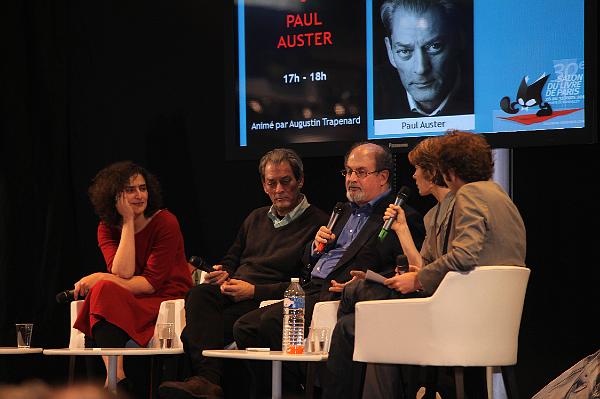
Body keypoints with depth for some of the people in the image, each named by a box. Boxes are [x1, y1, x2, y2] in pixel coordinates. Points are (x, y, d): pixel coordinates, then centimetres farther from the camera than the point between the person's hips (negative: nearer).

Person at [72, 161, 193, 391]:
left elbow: (152, 282, -14)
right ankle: (116, 380, -32)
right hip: (130, 304, 5)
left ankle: (115, 378, -33)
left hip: (168, 302, -5)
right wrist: (128, 222, -12)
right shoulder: (107, 228, 6)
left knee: (104, 291, -28)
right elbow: (122, 273, -12)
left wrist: (100, 279, -19)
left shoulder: (165, 223, -8)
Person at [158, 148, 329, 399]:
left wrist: (254, 290, -13)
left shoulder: (317, 223, 2)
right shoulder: (256, 218, 27)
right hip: (231, 292, 6)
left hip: (263, 302, -6)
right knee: (199, 295, -32)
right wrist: (223, 273, 9)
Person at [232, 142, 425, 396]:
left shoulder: (403, 217, 0)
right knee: (244, 327, -9)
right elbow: (307, 261, 31)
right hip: (310, 290, 9)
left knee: (273, 320, -29)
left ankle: (293, 389, -17)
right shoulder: (344, 211, 27)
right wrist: (317, 246, 9)